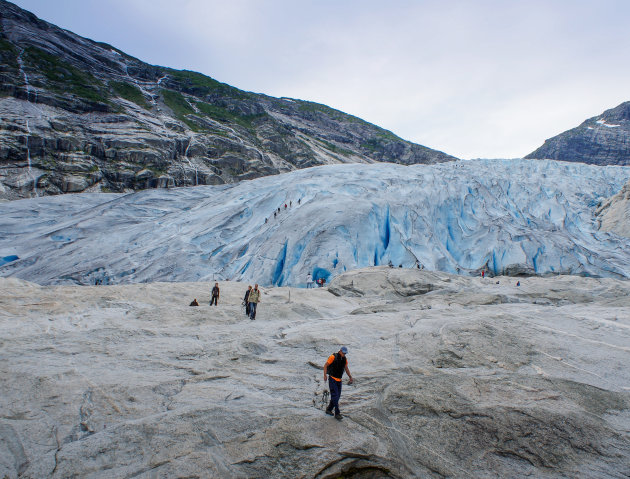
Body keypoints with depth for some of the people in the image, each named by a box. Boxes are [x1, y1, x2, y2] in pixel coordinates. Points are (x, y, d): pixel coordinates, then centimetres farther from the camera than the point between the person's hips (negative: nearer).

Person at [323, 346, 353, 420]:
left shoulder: (344, 359, 2)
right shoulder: (333, 357, -16)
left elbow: (346, 368, 16)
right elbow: (325, 365, -10)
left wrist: (350, 377, 6)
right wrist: (325, 376, -17)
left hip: (339, 380, 6)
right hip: (332, 379, -6)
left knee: (337, 396, 8)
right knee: (335, 396, -11)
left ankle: (329, 409, 25)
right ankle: (337, 413, -6)